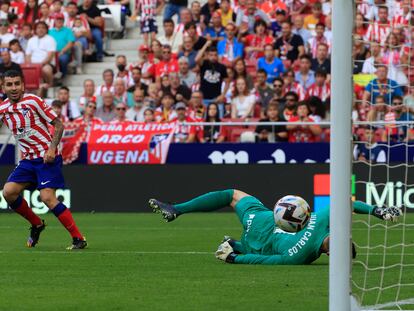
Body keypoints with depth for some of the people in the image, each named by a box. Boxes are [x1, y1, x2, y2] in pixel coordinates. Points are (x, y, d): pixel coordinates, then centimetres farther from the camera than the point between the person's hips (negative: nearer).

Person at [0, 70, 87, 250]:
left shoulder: (34, 102, -11)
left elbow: (58, 125, -9)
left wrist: (52, 148, -20)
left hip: (47, 157, -6)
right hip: (27, 159, 6)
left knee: (47, 197, -19)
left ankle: (78, 239, -14)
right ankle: (36, 225, 14)